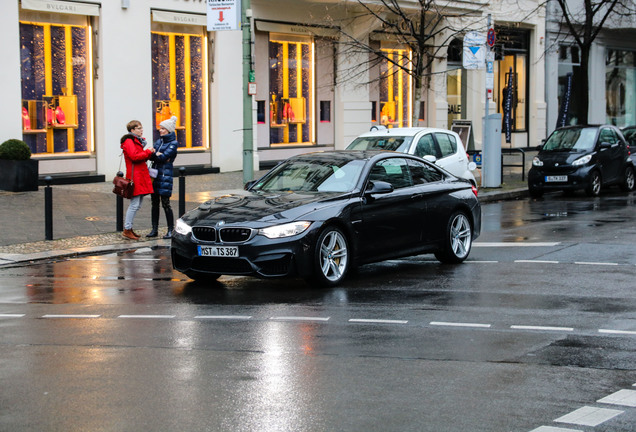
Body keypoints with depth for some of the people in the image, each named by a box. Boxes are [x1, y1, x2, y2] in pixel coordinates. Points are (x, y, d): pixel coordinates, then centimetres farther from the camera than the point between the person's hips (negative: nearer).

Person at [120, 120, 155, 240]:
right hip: (134, 176, -10)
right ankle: (127, 230, -4)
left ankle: (129, 228, 19)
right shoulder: (129, 141, -10)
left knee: (137, 205, 12)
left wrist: (149, 153, 7)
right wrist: (148, 152, -13)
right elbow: (134, 156, -22)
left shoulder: (138, 141, 22)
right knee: (134, 204, -10)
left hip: (141, 175, 10)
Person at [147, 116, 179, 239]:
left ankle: (171, 230, 2)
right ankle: (154, 230, 14)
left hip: (165, 175, -7)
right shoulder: (159, 141, 16)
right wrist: (158, 155, -13)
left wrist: (153, 154, -5)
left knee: (165, 204, -6)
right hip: (155, 173, 7)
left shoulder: (173, 143, -4)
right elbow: (151, 156, 5)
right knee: (154, 203, 8)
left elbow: (164, 156, -16)